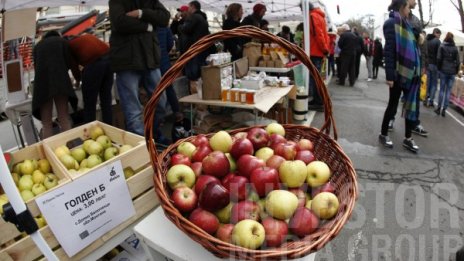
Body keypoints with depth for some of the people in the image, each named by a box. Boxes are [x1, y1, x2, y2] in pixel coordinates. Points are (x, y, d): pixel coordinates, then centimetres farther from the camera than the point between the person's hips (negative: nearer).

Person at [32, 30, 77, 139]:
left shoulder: (38, 46, 26)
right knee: (64, 118, -2)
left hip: (41, 80, 2)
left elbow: (36, 65, 19)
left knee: (46, 122, 2)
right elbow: (69, 62, 9)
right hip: (59, 77, -2)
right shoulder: (62, 41, 19)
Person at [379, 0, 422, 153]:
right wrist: (390, 75, -22)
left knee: (412, 105, 8)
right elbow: (389, 50, -17)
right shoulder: (392, 23, -9)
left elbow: (410, 49, 17)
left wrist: (416, 70, 13)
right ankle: (383, 134, 18)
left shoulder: (404, 24, 16)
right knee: (393, 104, 2)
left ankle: (407, 138, 17)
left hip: (409, 72, 8)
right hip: (398, 73, -8)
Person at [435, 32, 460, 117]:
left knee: (442, 89, 6)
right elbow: (458, 61, 4)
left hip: (443, 70, -1)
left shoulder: (442, 46, -2)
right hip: (452, 72, 1)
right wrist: (456, 71, 13)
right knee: (448, 90, 4)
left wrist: (439, 68, 7)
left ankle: (439, 108, 6)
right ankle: (444, 109, 3)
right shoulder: (455, 48, 2)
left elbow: (438, 58, -5)